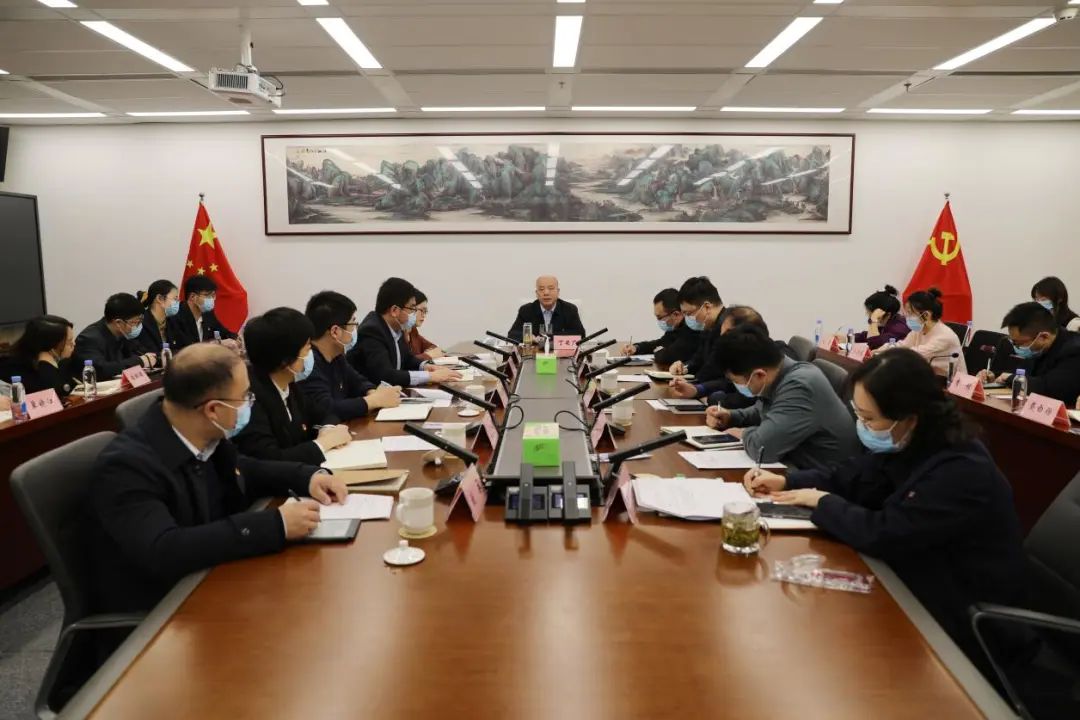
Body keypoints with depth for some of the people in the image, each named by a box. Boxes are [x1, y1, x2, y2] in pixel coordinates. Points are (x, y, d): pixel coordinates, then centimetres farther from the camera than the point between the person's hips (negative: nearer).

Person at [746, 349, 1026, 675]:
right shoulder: (910, 445, -3)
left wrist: (823, 502, -16)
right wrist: (786, 482, -3)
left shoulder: (962, 473, -30)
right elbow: (850, 478, 9)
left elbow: (883, 535, -32)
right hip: (920, 590, 7)